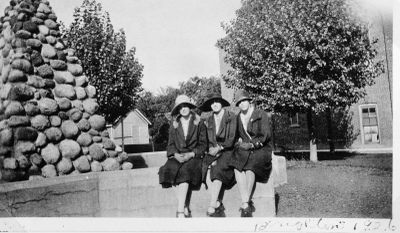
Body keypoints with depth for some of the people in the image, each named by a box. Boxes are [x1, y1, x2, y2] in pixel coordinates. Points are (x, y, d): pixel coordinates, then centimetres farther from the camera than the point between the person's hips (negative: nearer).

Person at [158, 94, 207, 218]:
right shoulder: (174, 125, 15)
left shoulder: (199, 123, 8)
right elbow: (170, 144, 11)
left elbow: (203, 144, 4)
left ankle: (180, 211, -33)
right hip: (178, 156, 3)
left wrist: (191, 154, -13)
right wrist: (175, 154, -10)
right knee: (171, 169, -30)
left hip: (194, 156, -2)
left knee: (185, 170, -33)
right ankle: (186, 209, -22)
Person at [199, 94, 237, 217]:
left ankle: (212, 207, -31)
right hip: (214, 152, 4)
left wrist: (219, 148, -16)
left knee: (217, 170, -30)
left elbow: (231, 139, -6)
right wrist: (211, 149, -8)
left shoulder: (231, 117, 0)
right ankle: (219, 205, -23)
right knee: (207, 169, -26)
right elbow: (208, 140, 12)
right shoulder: (209, 120, 14)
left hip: (228, 151, -4)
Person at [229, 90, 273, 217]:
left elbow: (266, 136, -6)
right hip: (244, 149, 4)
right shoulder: (238, 117, 16)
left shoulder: (261, 115, 1)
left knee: (250, 168, -34)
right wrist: (239, 141, -2)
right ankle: (246, 203, -32)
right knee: (237, 166, -29)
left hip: (261, 149, -3)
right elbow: (236, 135, 21)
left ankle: (245, 204, -28)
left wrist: (252, 144, -15)